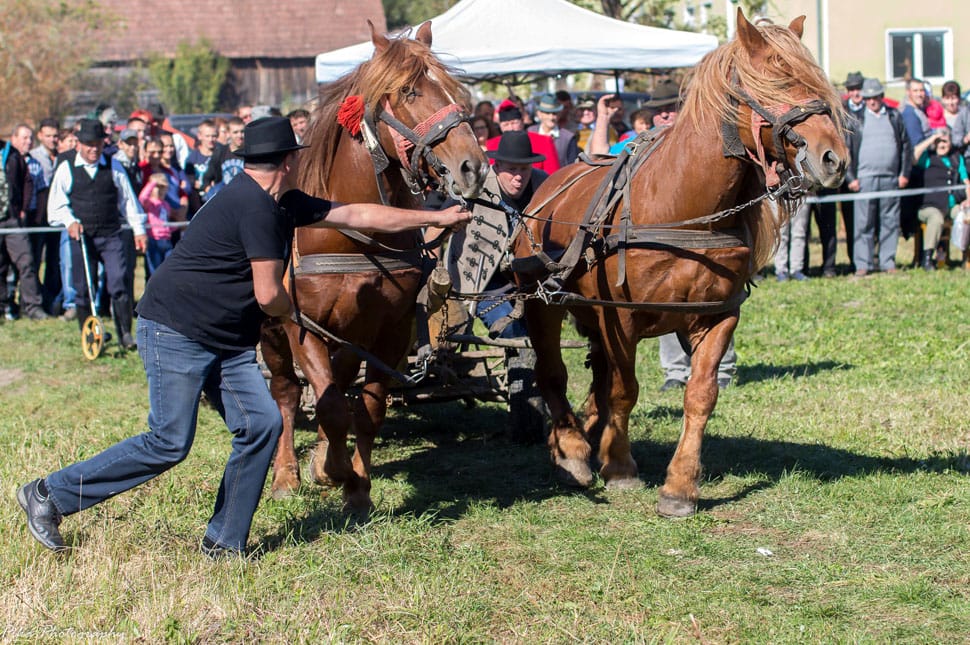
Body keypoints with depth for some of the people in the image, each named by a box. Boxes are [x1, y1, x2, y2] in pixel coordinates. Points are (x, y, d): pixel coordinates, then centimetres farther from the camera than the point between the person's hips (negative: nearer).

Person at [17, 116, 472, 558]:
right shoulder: (255, 204, -19)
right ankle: (49, 495, -1)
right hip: (176, 333, -10)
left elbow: (356, 215, 18)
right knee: (169, 444, -11)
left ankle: (223, 544, 6)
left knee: (262, 424, -1)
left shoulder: (283, 203, 12)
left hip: (228, 344, 10)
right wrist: (290, 309, 4)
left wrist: (435, 217, 20)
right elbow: (269, 296, -20)